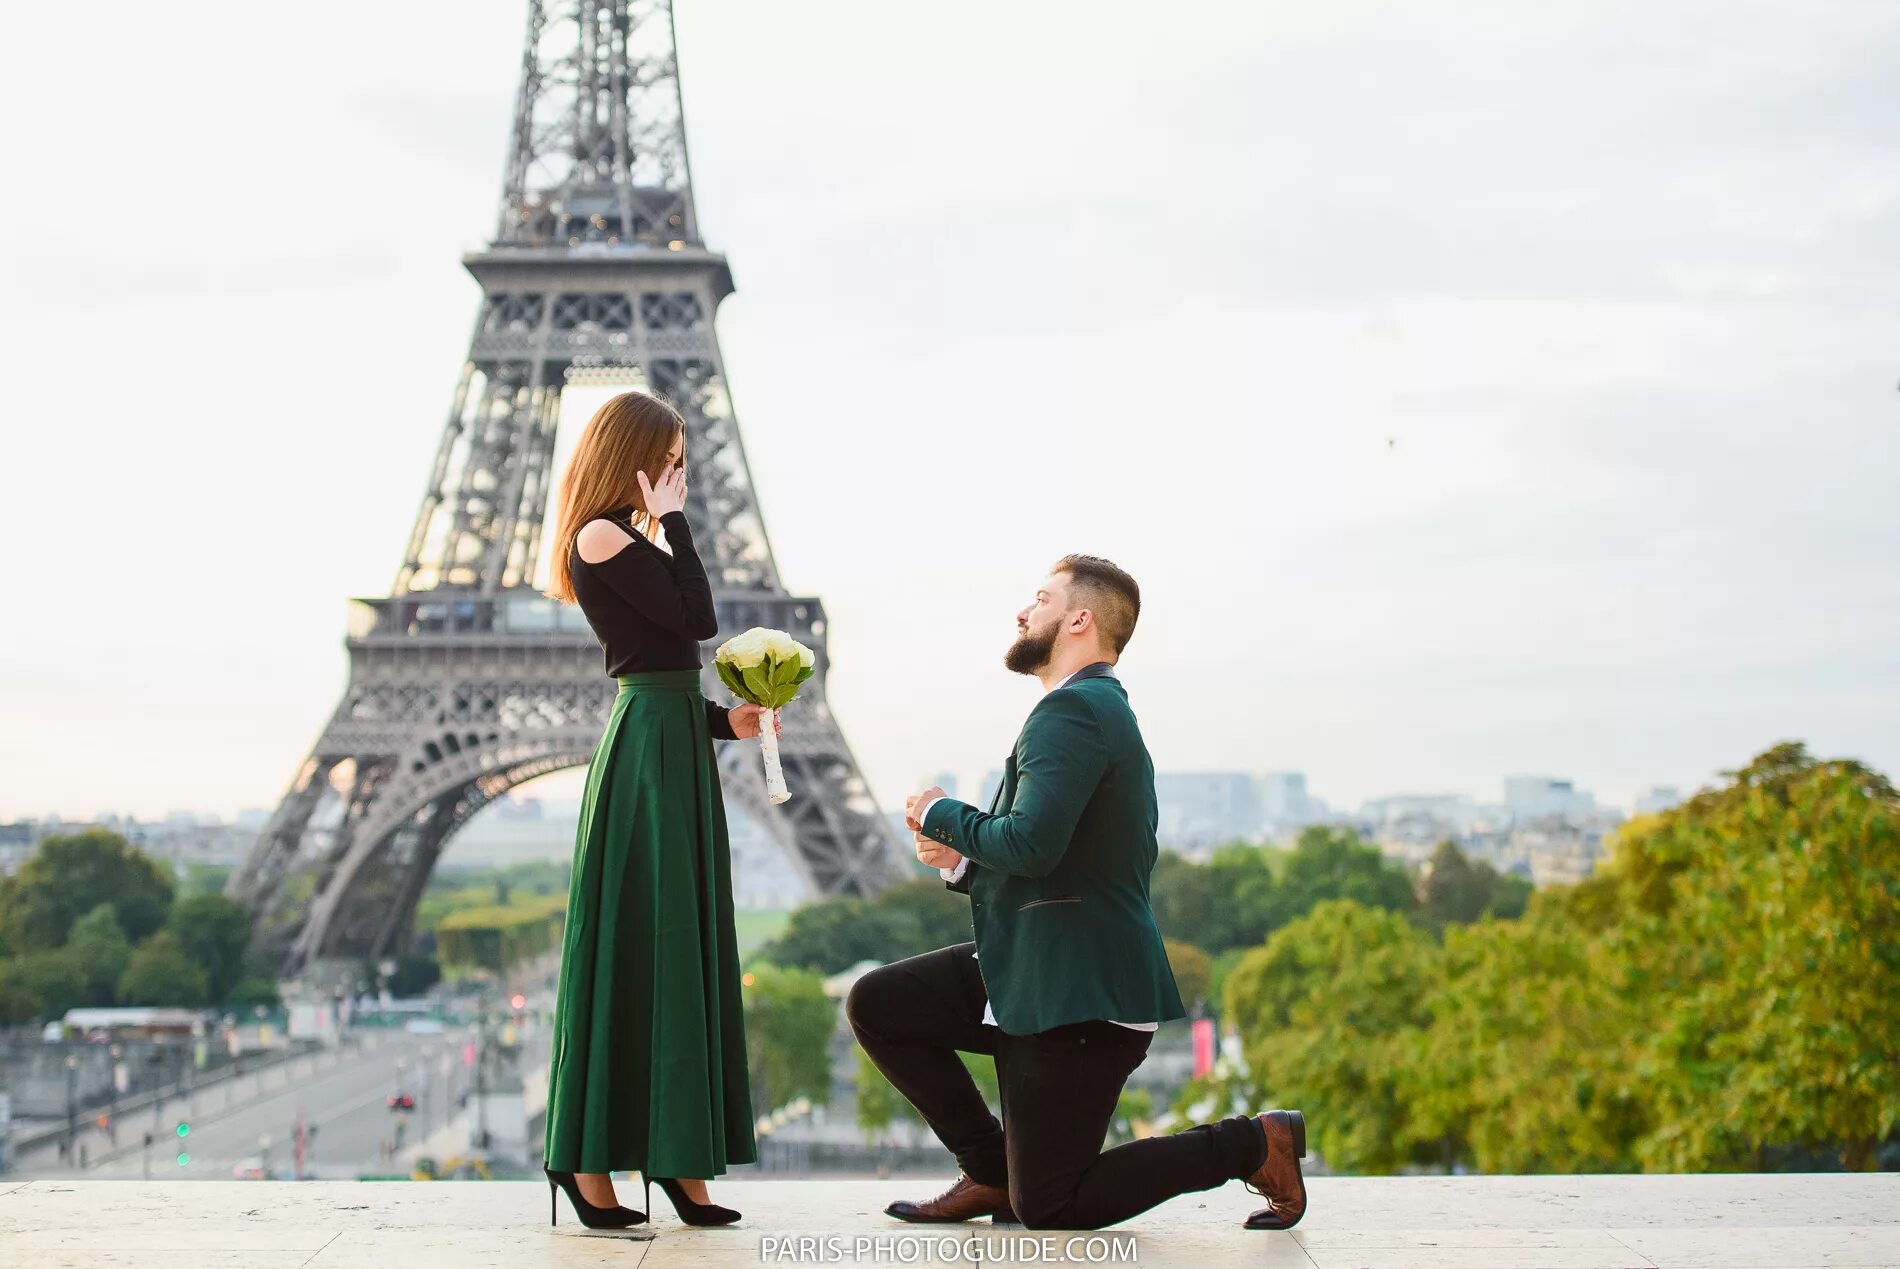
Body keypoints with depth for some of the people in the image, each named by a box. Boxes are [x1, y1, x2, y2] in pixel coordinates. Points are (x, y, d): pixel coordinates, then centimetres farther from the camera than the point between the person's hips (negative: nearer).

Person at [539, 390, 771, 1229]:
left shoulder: (628, 543, 19)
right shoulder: (603, 538, -10)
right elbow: (697, 619, -15)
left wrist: (724, 721, 9)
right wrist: (671, 520, -9)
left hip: (676, 747, 10)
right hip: (646, 746, -10)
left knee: (682, 948, 9)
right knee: (632, 945, -7)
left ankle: (673, 1155, 13)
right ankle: (588, 1155, -1)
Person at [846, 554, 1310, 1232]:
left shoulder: (1071, 710, -16)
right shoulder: (1101, 707, 18)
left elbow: (1031, 844, -29)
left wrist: (942, 815, -10)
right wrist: (963, 861, 6)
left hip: (1079, 993, -10)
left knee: (1046, 1209, -3)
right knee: (875, 1004, 7)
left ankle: (1254, 1142, 6)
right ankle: (993, 1171, 12)